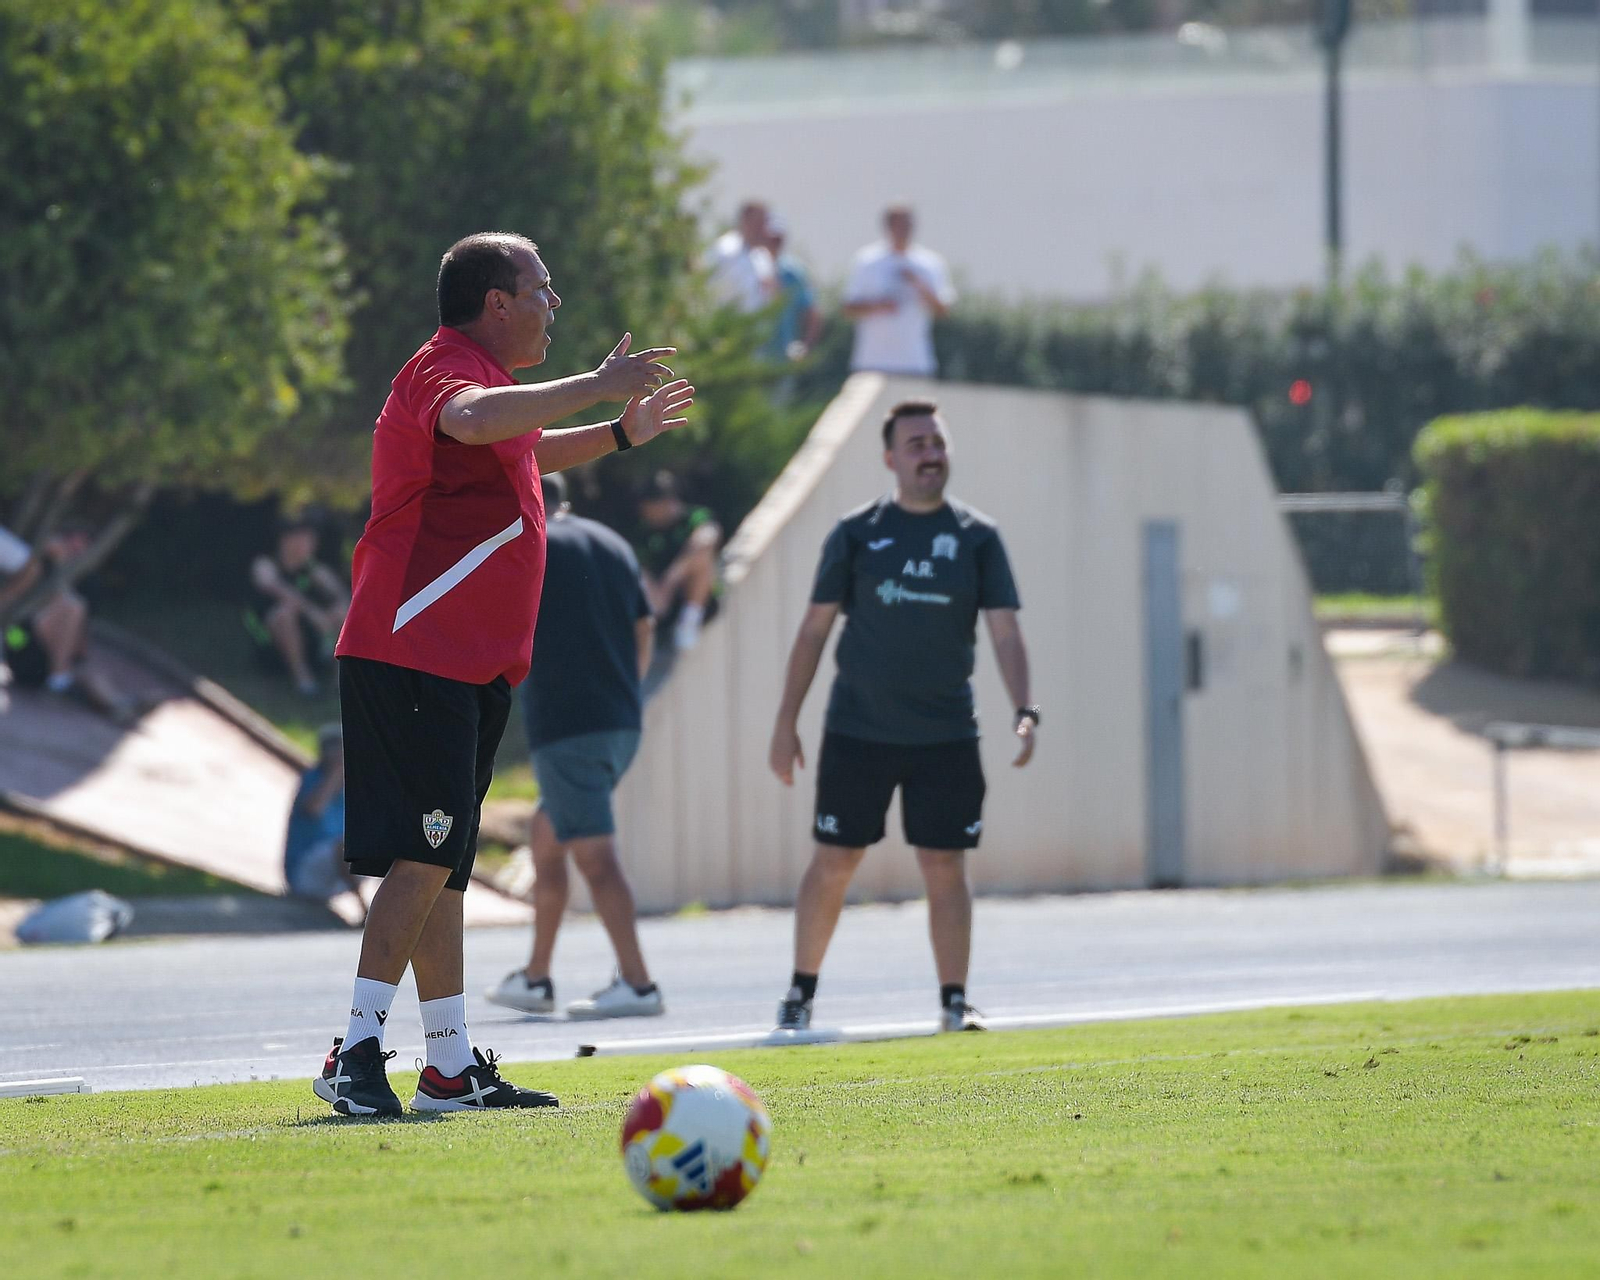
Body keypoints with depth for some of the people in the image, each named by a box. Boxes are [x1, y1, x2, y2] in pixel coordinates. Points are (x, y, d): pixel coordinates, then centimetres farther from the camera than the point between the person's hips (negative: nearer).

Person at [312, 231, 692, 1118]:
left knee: (441, 863, 11)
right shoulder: (445, 372, -13)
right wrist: (596, 385, -35)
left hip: (468, 668, 11)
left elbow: (525, 452, 44)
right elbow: (475, 421, -39)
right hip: (412, 660, -11)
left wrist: (620, 433, 37)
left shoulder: (475, 374, 21)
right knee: (424, 855, -15)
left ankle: (453, 1066, 14)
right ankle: (356, 1053, -17)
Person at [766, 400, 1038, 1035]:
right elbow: (815, 628, 5)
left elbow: (1005, 630, -3)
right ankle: (800, 993, 16)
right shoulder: (856, 533, 2)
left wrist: (1024, 712, -17)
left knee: (946, 867, -2)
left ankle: (954, 1004, 4)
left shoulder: (977, 537, 3)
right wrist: (785, 723, 2)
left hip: (947, 737, 0)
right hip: (857, 733, 0)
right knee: (833, 863, 3)